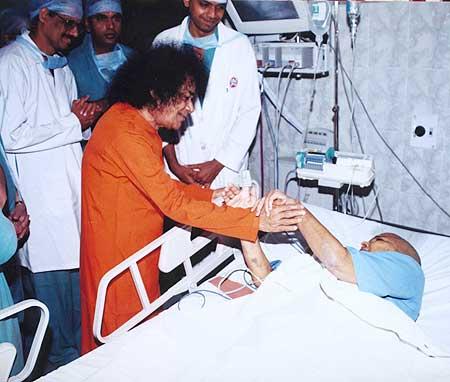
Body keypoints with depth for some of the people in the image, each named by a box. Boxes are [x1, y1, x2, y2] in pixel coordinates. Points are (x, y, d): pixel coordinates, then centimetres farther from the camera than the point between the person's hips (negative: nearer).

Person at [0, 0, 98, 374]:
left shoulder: (61, 66, 18)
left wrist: (85, 117, 2)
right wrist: (73, 124, -10)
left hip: (74, 191, 8)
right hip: (41, 200, -7)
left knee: (79, 274, 13)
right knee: (52, 284, 2)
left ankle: (82, 356, 30)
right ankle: (61, 362, 21)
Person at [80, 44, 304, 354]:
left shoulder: (140, 123, 6)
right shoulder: (125, 133, -27)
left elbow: (162, 186, 10)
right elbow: (175, 205, -30)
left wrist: (211, 195, -4)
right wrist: (256, 222, -32)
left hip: (139, 248, 9)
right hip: (117, 255, -9)